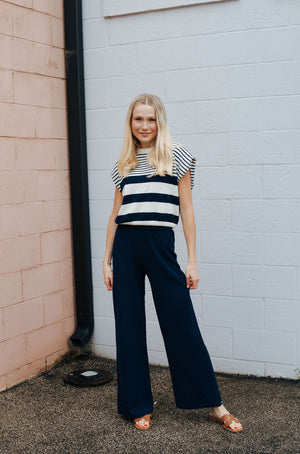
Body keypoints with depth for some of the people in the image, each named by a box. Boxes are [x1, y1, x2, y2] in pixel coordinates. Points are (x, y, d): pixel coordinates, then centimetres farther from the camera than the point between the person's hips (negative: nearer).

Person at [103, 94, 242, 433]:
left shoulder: (176, 156, 3)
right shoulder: (123, 165, 12)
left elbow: (186, 210, 1)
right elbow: (115, 214, 14)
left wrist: (192, 261, -4)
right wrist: (107, 261, 10)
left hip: (160, 244, -3)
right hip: (125, 247, 4)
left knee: (182, 326, -1)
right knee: (129, 328, 7)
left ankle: (215, 406, 13)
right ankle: (139, 407, 21)